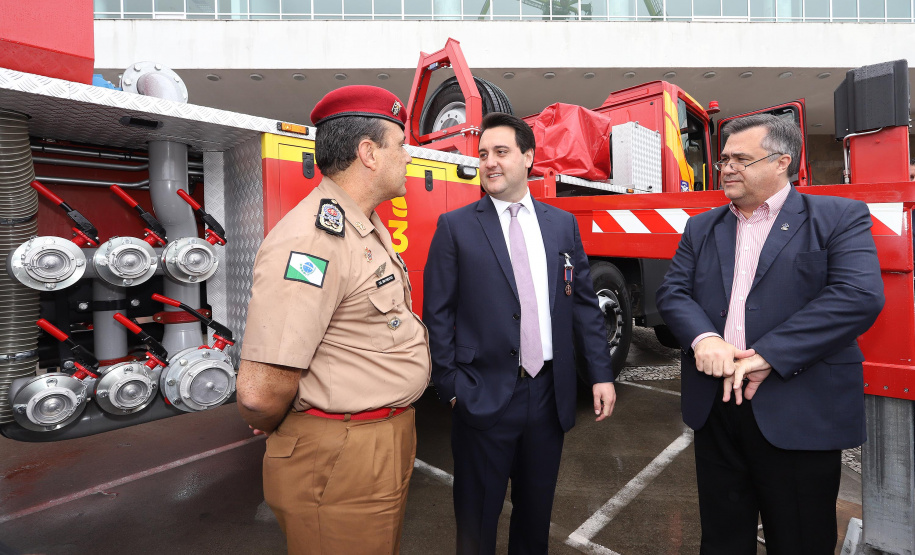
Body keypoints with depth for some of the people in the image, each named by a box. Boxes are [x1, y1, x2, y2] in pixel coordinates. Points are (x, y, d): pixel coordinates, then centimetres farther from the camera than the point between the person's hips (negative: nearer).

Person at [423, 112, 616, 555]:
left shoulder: (562, 224, 6)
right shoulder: (455, 227, -3)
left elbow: (584, 304, 7)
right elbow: (438, 314, -5)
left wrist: (601, 374, 3)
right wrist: (451, 387, -8)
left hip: (550, 393, 3)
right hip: (484, 397, -3)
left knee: (536, 510, 22)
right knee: (478, 518, 14)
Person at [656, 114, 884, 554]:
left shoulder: (840, 218, -2)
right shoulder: (701, 228, 10)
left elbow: (860, 295, -16)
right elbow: (672, 291, 2)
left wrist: (767, 355, -23)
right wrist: (703, 338, -18)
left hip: (801, 416, -3)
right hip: (715, 407, 4)